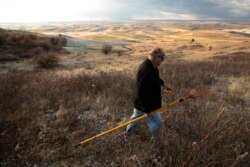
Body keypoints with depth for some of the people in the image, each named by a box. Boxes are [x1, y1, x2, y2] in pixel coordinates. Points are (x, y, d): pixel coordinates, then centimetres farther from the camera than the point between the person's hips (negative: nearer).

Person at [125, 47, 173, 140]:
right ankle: (155, 140, 31)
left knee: (136, 117, 27)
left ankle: (128, 134, 47)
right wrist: (147, 109, -27)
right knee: (156, 122, 9)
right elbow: (143, 91, -33)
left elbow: (156, 80, 19)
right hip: (147, 104, -11)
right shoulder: (147, 71, -34)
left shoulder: (151, 66, 0)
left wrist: (162, 86, 3)